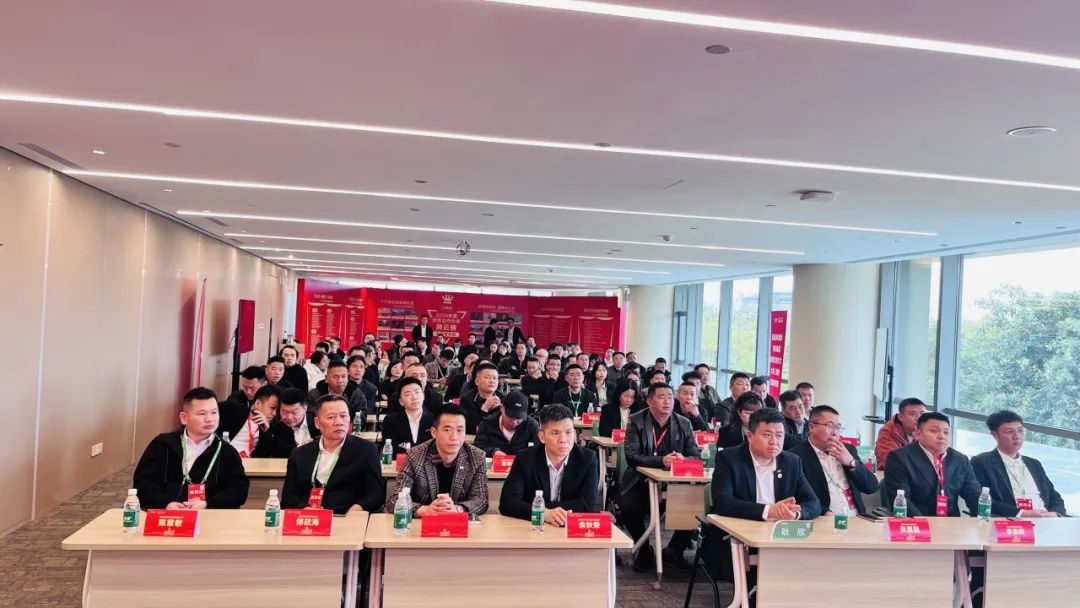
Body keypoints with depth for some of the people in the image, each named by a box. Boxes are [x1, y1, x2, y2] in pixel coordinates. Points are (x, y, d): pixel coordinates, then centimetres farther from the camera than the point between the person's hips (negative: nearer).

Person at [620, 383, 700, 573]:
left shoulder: (684, 424, 6)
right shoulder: (636, 421, -3)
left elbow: (696, 456, 2)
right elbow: (631, 456, -15)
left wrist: (683, 459, -22)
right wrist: (662, 461, -28)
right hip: (641, 482, -2)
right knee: (629, 507, -30)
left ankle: (674, 550, 9)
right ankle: (644, 550, 3)